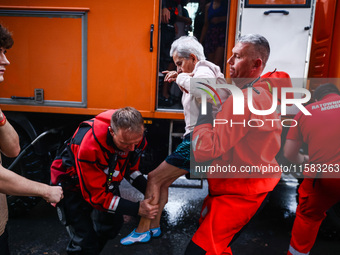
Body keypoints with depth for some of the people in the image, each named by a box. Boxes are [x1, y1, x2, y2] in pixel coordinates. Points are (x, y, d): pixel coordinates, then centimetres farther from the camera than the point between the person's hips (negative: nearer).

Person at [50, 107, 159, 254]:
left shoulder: (135, 136, -22)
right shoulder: (88, 144, -40)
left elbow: (131, 168, 1)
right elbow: (96, 196, -30)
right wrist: (137, 209, -30)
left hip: (105, 181, 6)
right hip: (73, 186, -5)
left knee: (114, 223, 9)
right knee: (85, 242, -10)